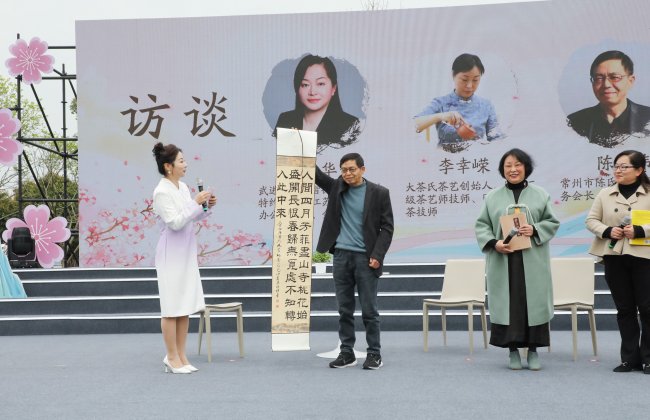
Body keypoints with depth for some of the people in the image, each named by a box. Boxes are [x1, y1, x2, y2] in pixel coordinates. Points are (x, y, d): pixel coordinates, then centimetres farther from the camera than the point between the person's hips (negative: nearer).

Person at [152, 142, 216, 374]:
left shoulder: (183, 187, 9)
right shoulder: (162, 192, -15)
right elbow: (175, 222, -21)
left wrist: (206, 207, 0)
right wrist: (196, 202, -21)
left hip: (187, 254, 8)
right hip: (171, 255, -8)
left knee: (185, 307, 11)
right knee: (172, 308, 0)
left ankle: (181, 356, 19)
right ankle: (172, 358, 10)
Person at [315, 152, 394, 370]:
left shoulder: (379, 193, -2)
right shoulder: (336, 187, 8)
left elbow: (387, 227, -3)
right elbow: (316, 174, 5)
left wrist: (378, 255, -12)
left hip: (366, 258, -3)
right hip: (341, 256, 3)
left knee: (369, 310, 0)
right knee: (344, 309, 7)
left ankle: (374, 354, 9)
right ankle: (347, 352, 15)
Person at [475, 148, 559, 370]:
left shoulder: (540, 194, 7)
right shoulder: (493, 197, 7)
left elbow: (552, 222, 7)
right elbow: (481, 225, 5)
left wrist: (535, 230, -12)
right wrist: (494, 243, -12)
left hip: (532, 261, 0)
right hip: (502, 261, 0)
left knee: (534, 302, 1)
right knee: (507, 303, 0)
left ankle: (533, 350, 12)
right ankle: (513, 350, 10)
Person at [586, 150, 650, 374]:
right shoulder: (605, 194, 10)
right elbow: (591, 220, 7)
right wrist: (607, 231, -11)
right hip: (614, 257, 3)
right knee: (624, 308, 8)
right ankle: (630, 358, 14)